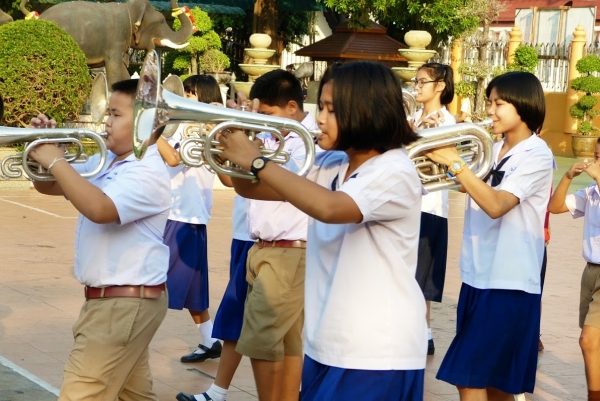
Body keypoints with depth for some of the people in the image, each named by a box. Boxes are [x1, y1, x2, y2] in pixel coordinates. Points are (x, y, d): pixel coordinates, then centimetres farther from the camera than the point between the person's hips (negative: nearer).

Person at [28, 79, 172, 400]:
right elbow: (48, 186, 17)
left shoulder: (148, 171, -19)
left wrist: (57, 161, -26)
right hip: (114, 301, 10)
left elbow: (100, 209, -34)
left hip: (126, 303, -10)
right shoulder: (104, 163, 10)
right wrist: (43, 150, -3)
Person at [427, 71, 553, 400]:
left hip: (510, 282, -8)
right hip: (478, 276, 8)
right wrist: (440, 151, -10)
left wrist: (455, 162, -26)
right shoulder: (492, 151, 13)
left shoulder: (537, 155, -12)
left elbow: (495, 205, -24)